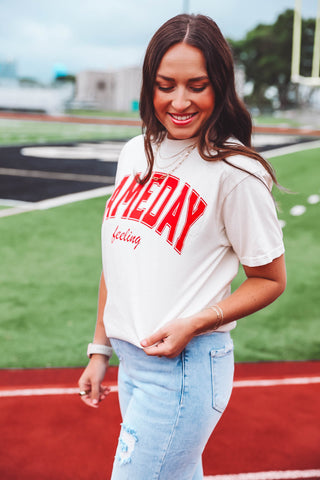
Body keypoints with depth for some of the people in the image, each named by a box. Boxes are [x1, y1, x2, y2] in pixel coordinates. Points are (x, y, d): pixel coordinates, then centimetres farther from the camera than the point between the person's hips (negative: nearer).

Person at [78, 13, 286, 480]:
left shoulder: (235, 171, -14)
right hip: (131, 362, 7)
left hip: (184, 368, -6)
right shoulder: (135, 153, 7)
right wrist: (100, 349, 16)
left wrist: (193, 324, -19)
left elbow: (271, 280, -6)